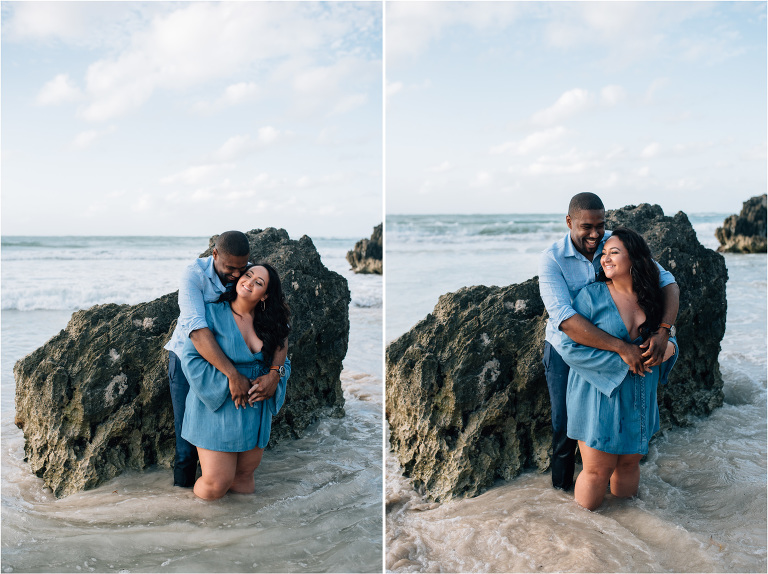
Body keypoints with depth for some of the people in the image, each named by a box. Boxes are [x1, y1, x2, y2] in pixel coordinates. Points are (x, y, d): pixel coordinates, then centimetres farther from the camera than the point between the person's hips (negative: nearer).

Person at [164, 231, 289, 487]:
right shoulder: (194, 274, -26)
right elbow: (197, 329, -38)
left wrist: (275, 373, -37)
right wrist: (232, 374, -46)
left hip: (226, 358, 3)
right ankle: (183, 487, 22)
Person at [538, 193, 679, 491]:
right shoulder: (551, 259, -24)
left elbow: (666, 281, -15)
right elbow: (564, 318, -36)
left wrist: (663, 331, -33)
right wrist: (621, 347, -43)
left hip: (606, 351, 3)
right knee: (566, 422, 10)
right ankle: (562, 483, 35)